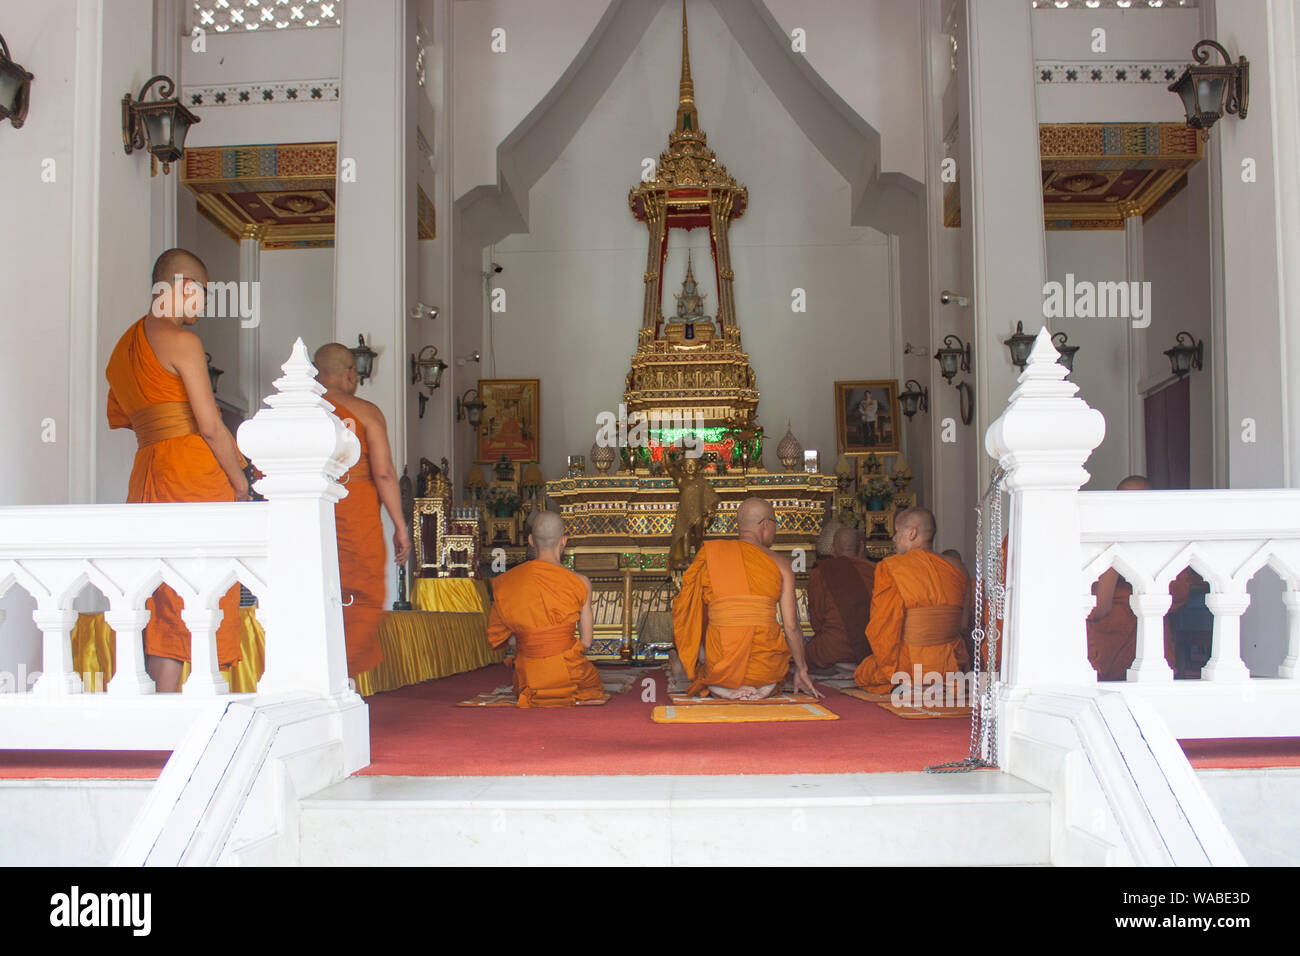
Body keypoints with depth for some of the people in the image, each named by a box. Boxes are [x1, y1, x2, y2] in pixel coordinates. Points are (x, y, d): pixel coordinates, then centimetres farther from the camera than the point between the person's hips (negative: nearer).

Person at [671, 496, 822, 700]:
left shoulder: (709, 554, 3)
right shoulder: (780, 564, 1)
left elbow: (688, 610, 7)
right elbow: (791, 625, 1)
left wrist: (683, 659, 21)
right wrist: (801, 670, 15)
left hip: (720, 666, 0)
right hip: (765, 668, 0)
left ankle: (723, 687, 1)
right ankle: (761, 687, 3)